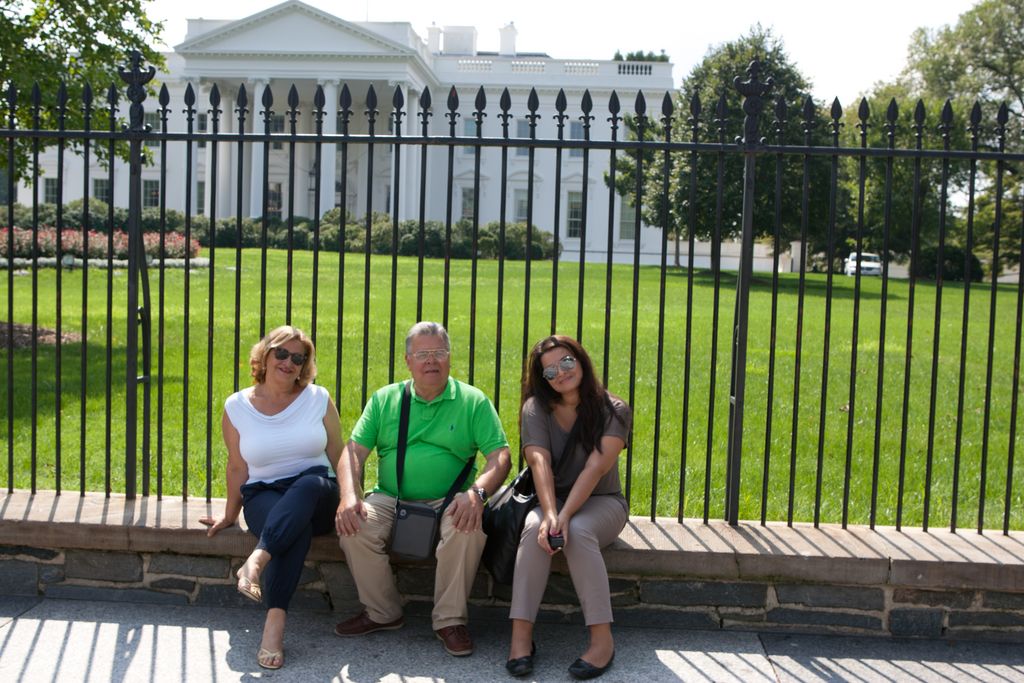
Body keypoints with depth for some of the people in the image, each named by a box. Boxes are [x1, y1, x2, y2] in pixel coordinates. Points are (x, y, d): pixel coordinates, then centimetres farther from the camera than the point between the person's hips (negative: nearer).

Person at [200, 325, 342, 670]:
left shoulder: (318, 399, 4)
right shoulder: (237, 406, 4)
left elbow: (339, 457, 7)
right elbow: (237, 467, 11)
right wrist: (230, 515, 15)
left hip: (315, 496, 0)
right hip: (264, 497, 0)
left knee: (309, 484, -40)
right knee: (296, 528, -38)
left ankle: (256, 561, -51)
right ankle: (275, 620, -46)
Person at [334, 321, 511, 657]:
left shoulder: (473, 401, 4)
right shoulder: (385, 399, 10)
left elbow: (500, 456, -3)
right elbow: (354, 450, 4)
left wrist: (477, 492, -23)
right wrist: (349, 496, -15)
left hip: (448, 503, -2)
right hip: (389, 499, 2)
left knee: (470, 529, -32)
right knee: (355, 529, -25)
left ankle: (450, 619, -12)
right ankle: (382, 612, -3)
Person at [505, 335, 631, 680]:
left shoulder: (614, 411, -10)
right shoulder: (536, 409, -4)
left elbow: (595, 468, -22)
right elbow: (540, 463, -19)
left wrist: (564, 516, -34)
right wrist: (550, 514, -36)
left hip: (601, 502, -1)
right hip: (552, 499, 2)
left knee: (578, 531, -35)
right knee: (535, 529, -32)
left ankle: (602, 638, -32)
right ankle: (521, 634, -33)